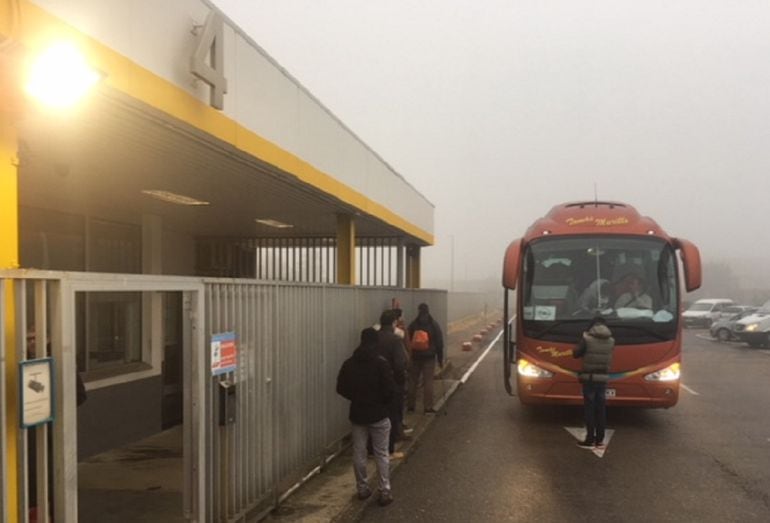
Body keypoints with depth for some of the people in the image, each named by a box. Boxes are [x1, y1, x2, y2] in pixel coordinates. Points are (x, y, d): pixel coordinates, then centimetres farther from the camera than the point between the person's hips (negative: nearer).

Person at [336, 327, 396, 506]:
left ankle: (362, 488, 22)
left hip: (357, 414, 3)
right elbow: (390, 389, -17)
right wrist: (385, 402, 3)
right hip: (379, 415, -3)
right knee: (381, 454, 5)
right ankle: (385, 492, 7)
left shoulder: (349, 363, -2)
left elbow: (341, 388, 2)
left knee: (359, 453, 14)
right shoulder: (381, 363, -14)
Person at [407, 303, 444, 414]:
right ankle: (428, 407, -1)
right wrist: (440, 358, 6)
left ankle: (410, 405, 15)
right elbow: (439, 343, 0)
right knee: (428, 382, 0)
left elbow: (407, 342, 2)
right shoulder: (434, 325, -2)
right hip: (429, 357, -1)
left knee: (412, 381, 10)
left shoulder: (412, 325, 0)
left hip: (415, 357, 1)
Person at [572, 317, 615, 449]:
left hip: (589, 378, -4)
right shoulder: (611, 341, 4)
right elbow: (608, 358, 15)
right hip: (603, 378, 4)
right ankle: (600, 440, 13)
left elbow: (576, 354, 0)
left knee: (589, 409, 1)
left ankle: (590, 440, 1)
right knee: (601, 409, 9)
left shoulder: (587, 338, -8)